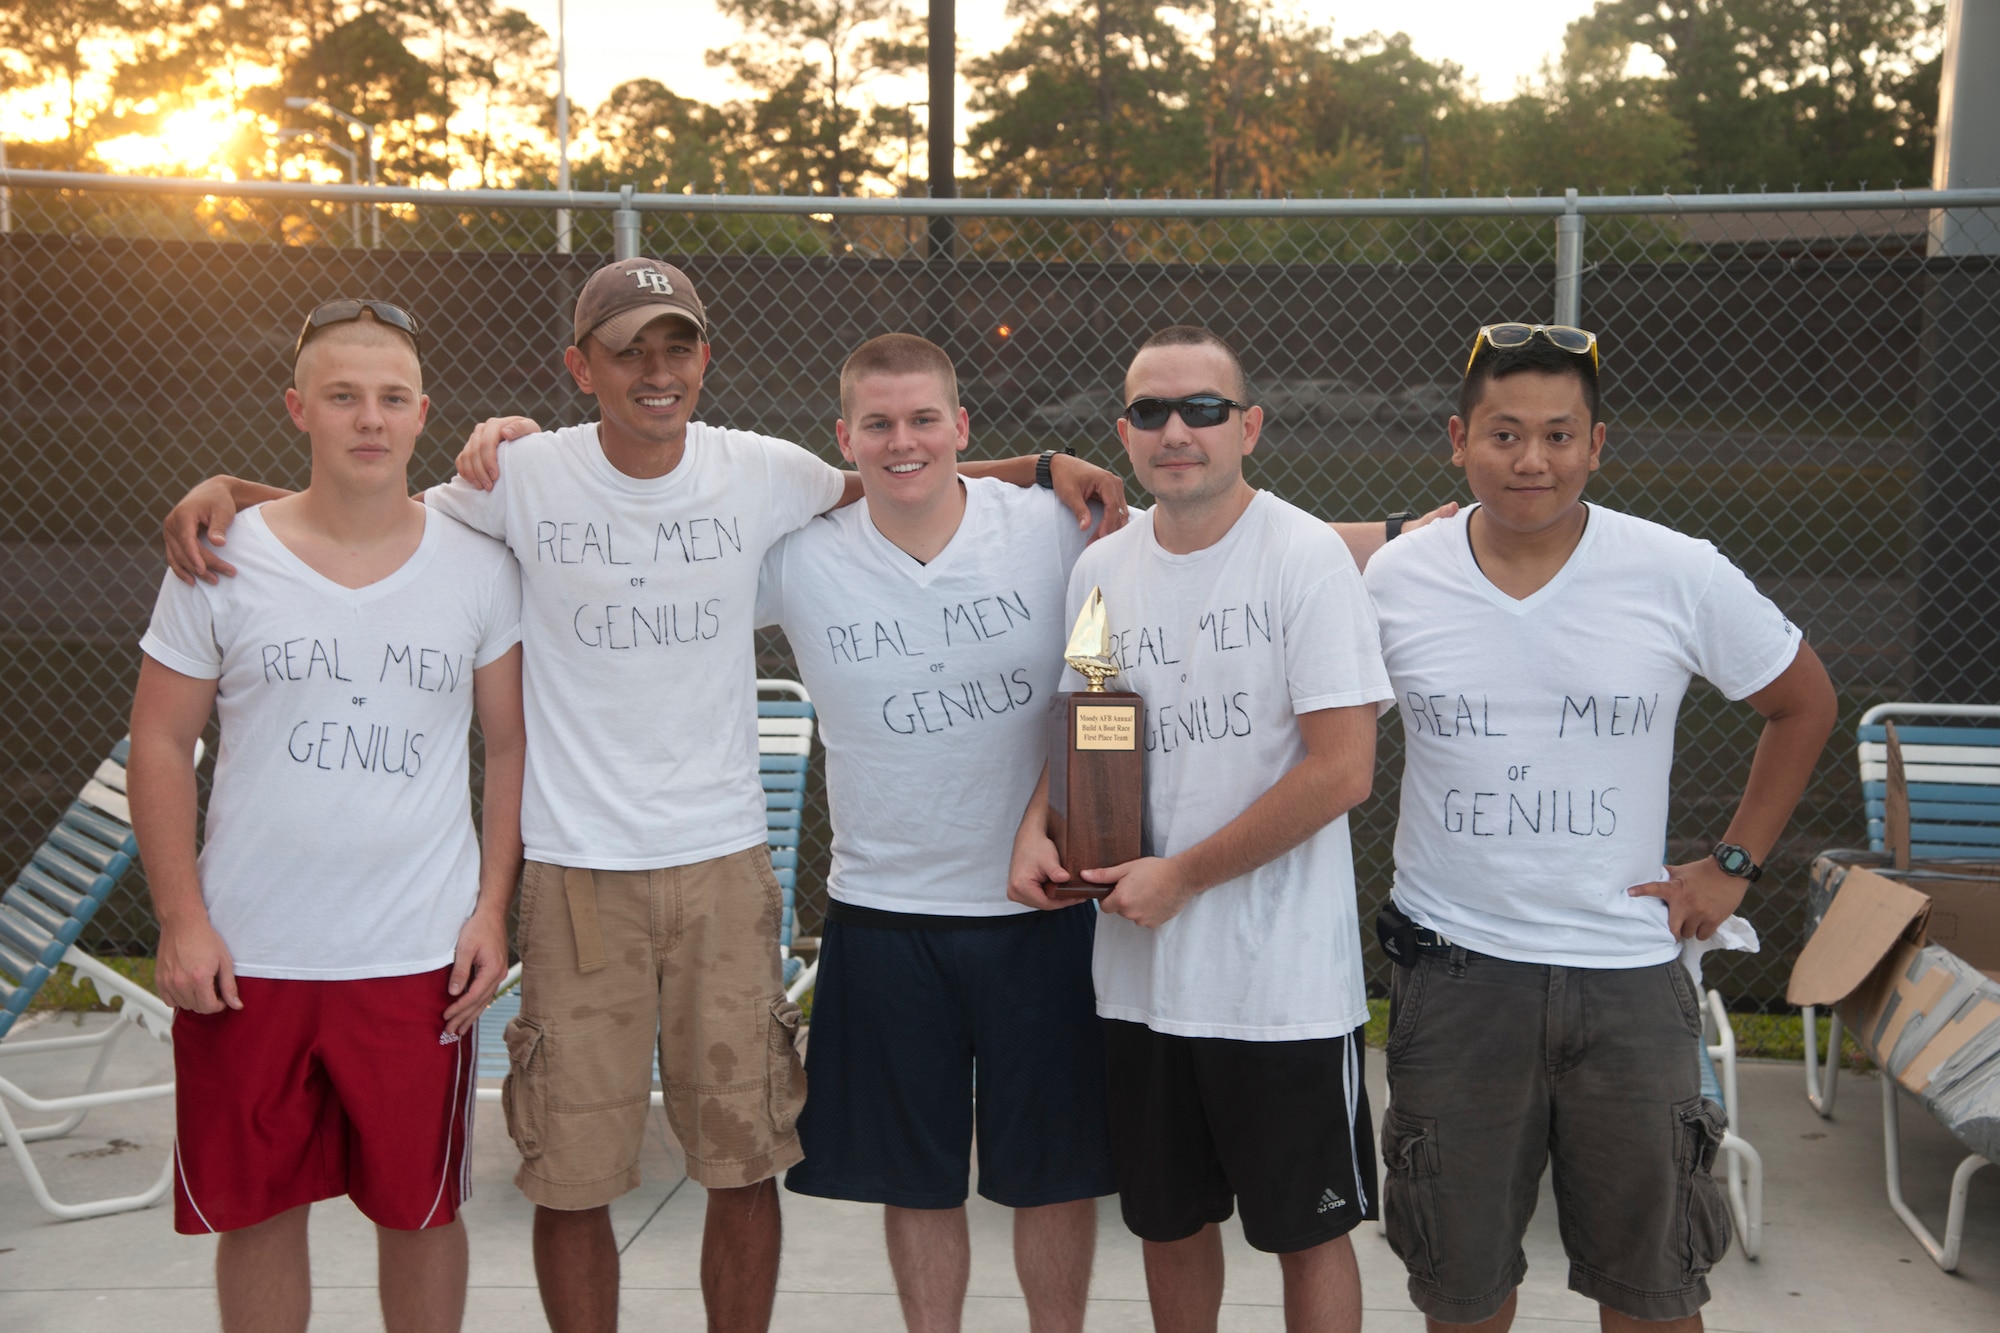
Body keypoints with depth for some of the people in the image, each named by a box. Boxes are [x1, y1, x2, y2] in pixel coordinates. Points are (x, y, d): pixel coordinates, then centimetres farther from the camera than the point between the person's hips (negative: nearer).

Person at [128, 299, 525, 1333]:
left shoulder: (478, 566, 0)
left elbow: (511, 746, 5)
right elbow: (160, 744, 3)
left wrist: (494, 910, -3)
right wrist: (180, 921, -4)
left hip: (422, 959, 0)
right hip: (244, 961, 0)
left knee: (419, 1211, 10)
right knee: (255, 1211, 12)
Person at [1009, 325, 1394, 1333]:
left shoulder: (1306, 557, -12)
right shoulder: (1100, 570, 5)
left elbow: (1341, 770, -18)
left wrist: (1182, 877, -15)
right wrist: (1037, 829, -4)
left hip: (1283, 979, -5)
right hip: (1141, 972, 5)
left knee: (1307, 1231, 10)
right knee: (1168, 1219, 20)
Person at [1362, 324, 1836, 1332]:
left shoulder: (1681, 577, -6)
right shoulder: (1393, 580, -4)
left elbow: (1803, 704, 9)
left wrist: (1734, 864, 5)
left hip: (1628, 975, 0)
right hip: (1453, 972, 1)